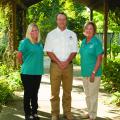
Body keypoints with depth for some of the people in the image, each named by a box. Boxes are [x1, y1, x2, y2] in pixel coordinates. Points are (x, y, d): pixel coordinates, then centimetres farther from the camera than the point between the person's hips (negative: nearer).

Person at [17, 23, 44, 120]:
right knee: (28, 93, 3)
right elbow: (19, 55, -9)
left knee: (35, 93, 14)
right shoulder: (25, 42, -10)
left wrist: (38, 66, 13)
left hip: (38, 72, 6)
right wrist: (24, 65, 4)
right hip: (27, 72, -6)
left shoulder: (39, 43, 9)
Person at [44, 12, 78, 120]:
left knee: (67, 90, 8)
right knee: (55, 91, 0)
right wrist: (59, 62, -12)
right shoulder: (51, 34, 4)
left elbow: (74, 51, 5)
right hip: (55, 65, -2)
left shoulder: (72, 34, 9)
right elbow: (49, 51, -2)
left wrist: (66, 62, -11)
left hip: (68, 65, 2)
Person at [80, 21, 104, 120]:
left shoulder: (97, 42, -11)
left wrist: (94, 73, -18)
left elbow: (99, 59, -14)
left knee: (93, 95, 0)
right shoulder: (83, 42, 9)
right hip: (85, 72, 7)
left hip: (94, 73, -7)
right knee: (87, 94, 16)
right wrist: (83, 70, 11)